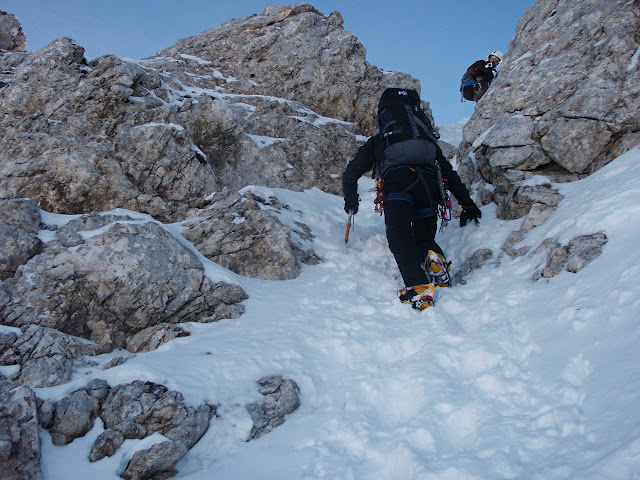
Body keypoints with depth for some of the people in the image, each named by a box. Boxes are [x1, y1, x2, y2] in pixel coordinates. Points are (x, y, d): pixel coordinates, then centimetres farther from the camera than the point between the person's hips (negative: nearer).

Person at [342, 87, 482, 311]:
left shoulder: (377, 141, 33)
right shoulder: (429, 139, 40)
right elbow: (449, 173, 37)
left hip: (397, 181, -3)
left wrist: (351, 200, 46)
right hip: (429, 182, 3)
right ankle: (434, 258, -22)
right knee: (424, 239, 13)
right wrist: (467, 204, 39)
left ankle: (418, 286, -39)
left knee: (399, 236, -15)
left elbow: (350, 173, 31)